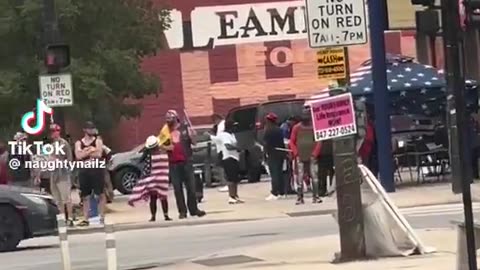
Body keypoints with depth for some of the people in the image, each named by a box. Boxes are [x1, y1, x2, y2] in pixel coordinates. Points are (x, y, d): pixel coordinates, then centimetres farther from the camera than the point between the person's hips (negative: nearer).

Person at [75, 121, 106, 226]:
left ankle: (102, 217, 2)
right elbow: (78, 156, -7)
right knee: (85, 196, 5)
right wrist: (91, 150, -8)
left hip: (96, 169, -2)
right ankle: (85, 219, 8)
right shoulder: (79, 143, 10)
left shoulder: (98, 141, 4)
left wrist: (85, 152, -4)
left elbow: (98, 154, -11)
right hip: (84, 170, 2)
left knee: (100, 194, -3)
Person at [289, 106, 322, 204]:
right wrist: (296, 153, -3)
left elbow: (319, 141, 1)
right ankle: (299, 198, 0)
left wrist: (314, 154, -7)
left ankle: (316, 196, -1)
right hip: (300, 157, 1)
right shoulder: (296, 128, 6)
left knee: (314, 176, -5)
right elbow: (292, 142, 8)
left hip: (312, 157, 0)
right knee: (300, 178, -3)